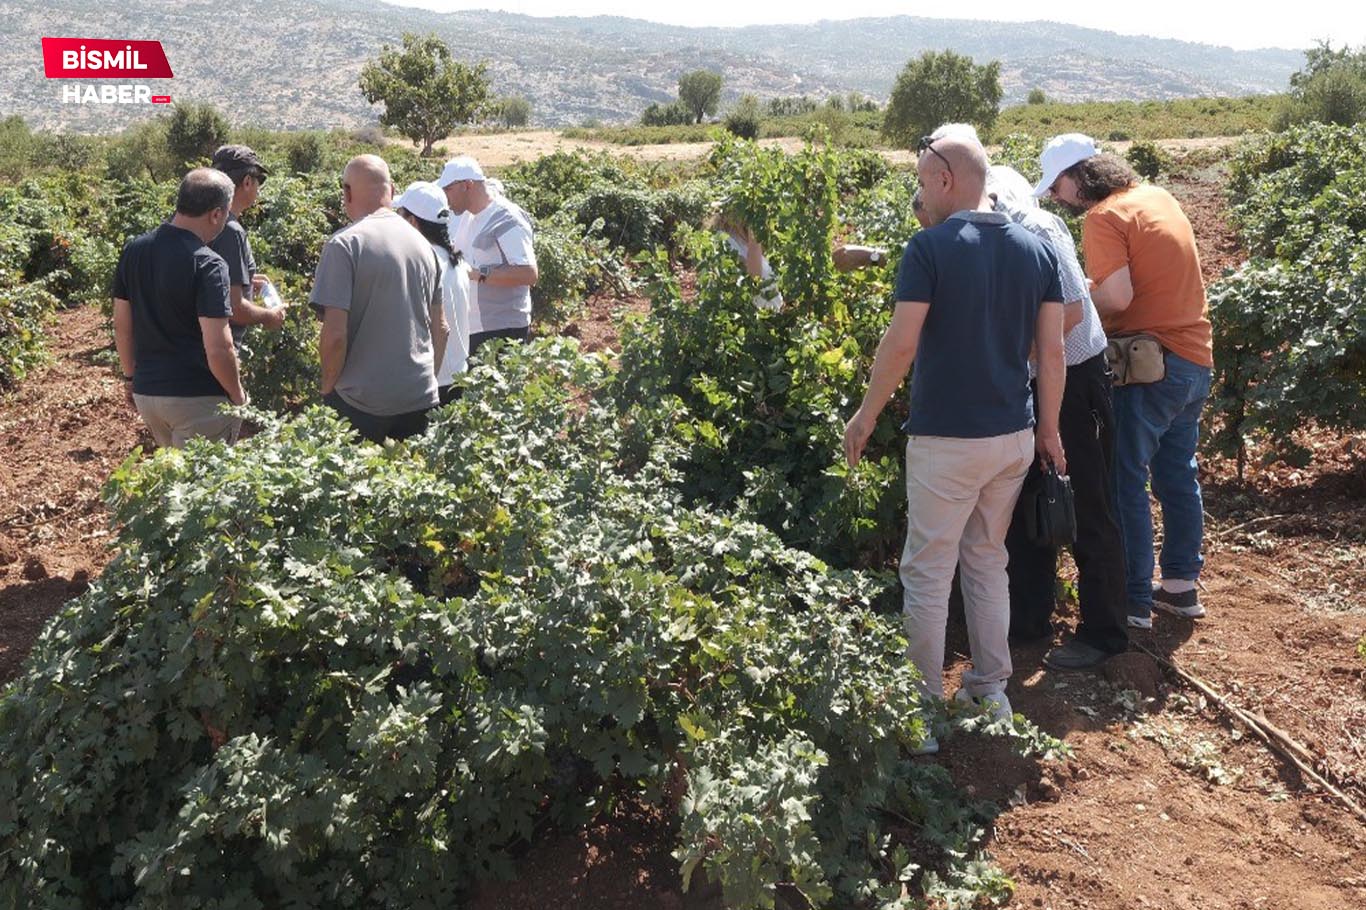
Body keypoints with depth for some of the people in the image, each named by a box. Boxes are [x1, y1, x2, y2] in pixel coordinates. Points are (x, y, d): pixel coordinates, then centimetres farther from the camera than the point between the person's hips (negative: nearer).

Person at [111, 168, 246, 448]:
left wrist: (131, 378, 21)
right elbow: (217, 349, -21)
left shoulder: (133, 250, 3)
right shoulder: (208, 265, -18)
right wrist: (238, 396, -6)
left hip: (146, 391, 7)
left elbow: (122, 326, 10)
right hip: (198, 398, -7)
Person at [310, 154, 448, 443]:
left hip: (362, 401, -5)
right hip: (421, 397, 5)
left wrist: (328, 386, -1)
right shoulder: (423, 243, 7)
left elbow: (335, 334, -16)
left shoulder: (345, 244, -11)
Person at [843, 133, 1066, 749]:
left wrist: (866, 416, -5)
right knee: (988, 562, 20)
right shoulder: (1036, 248, 5)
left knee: (927, 574, 4)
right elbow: (1052, 350, 5)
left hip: (945, 439, -6)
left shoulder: (930, 248, -12)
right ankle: (991, 692, 27)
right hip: (1014, 436, 6)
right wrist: (1049, 429, 13)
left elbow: (901, 344, -17)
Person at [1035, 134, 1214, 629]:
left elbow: (1117, 297, -22)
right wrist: (1090, 286, 9)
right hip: (1196, 360, 9)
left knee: (1126, 481, -1)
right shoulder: (1158, 196, 12)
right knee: (1178, 474, 18)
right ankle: (1181, 584, 28)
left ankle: (1134, 602, 4)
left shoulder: (1105, 216, -14)